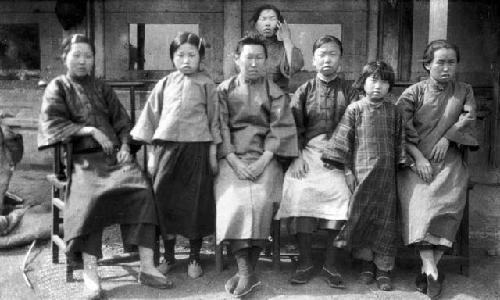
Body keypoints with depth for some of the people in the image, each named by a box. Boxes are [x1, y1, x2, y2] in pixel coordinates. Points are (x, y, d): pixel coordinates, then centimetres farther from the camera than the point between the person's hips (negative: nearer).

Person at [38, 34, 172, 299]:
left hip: (113, 153, 3)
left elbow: (122, 122, 19)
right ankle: (90, 273, -31)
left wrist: (124, 146, 0)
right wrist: (91, 130, -11)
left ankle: (147, 267, -25)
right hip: (81, 158, -3)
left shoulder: (101, 89, 24)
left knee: (142, 190, -25)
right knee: (90, 197, -35)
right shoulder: (58, 88, 13)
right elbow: (54, 123, -1)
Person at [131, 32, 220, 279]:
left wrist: (213, 154, 0)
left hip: (196, 147, -2)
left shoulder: (206, 85, 3)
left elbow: (214, 120, 4)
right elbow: (152, 117, 11)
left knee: (195, 201, 3)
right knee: (164, 198, 4)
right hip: (166, 146, 2)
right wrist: (152, 153, 7)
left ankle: (194, 257, 18)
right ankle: (168, 255, 20)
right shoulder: (164, 84, 9)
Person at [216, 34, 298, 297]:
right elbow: (220, 129, 2)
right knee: (234, 201, -26)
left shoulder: (275, 93, 10)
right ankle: (246, 273, -26)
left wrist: (263, 161, -14)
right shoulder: (224, 90, 11)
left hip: (264, 158, 0)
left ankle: (247, 270, -18)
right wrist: (234, 161, -12)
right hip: (231, 157, 0)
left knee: (261, 201, -27)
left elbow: (280, 130, 0)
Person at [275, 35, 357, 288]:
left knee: (342, 192, -25)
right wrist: (298, 155, -6)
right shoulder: (304, 91, 15)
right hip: (309, 151, 1)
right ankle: (305, 263, -10)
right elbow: (295, 127, 8)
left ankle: (330, 264, -11)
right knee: (300, 191, -24)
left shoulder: (348, 91, 13)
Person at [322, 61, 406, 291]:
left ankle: (383, 268, 11)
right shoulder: (355, 109, 0)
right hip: (362, 171, -1)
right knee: (362, 215, 4)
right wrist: (348, 169, -4)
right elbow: (344, 140, -1)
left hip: (386, 173, 2)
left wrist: (401, 164, 6)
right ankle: (366, 262, 21)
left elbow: (399, 141, 11)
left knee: (385, 218, 3)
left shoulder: (393, 111, 6)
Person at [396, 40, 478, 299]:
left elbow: (468, 118, 5)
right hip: (416, 159, -1)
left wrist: (447, 137, -10)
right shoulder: (414, 93, 5)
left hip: (448, 159, 2)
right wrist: (418, 158, -14)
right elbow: (401, 132, -2)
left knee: (450, 198, -28)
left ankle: (429, 267, -24)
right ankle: (431, 269, -36)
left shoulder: (464, 91, 15)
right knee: (419, 198, -30)